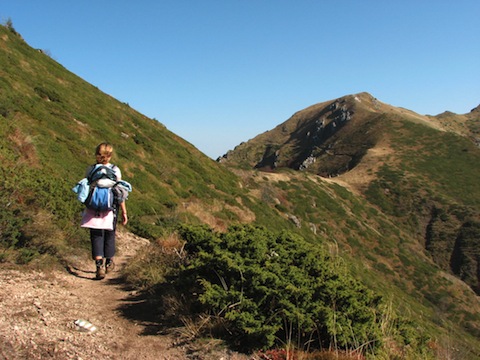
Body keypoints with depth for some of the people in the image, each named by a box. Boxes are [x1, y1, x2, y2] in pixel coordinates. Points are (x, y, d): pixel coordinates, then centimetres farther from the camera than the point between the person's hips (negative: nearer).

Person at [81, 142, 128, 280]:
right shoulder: (115, 170, -7)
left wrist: (88, 205, 16)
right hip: (110, 208, 0)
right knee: (110, 235, 17)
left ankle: (99, 266, -9)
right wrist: (124, 212, 0)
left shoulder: (90, 169, -4)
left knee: (96, 237, 3)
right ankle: (109, 263, 33)